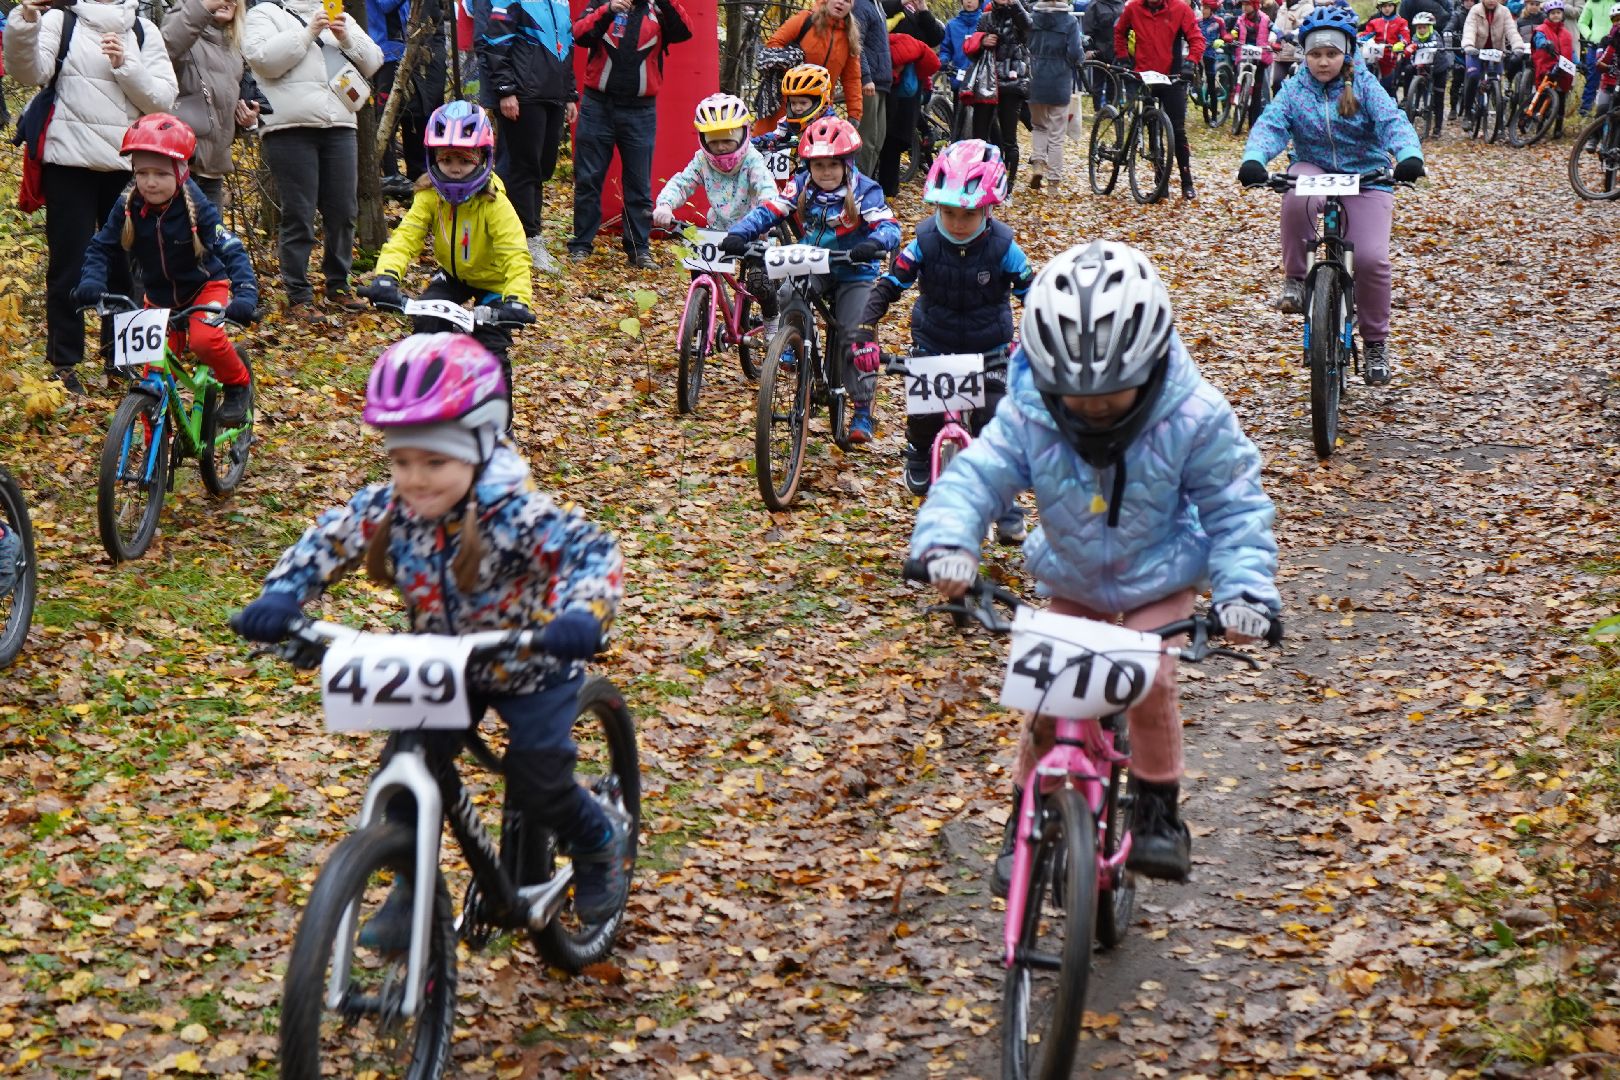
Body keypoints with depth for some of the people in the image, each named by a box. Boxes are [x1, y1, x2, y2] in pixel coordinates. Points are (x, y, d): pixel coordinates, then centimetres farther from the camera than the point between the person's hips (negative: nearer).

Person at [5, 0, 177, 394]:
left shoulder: (143, 32, 9)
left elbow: (164, 99, 1)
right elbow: (31, 72, -13)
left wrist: (125, 65, -13)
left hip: (127, 164, 3)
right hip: (70, 160, -3)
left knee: (125, 263, 8)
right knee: (69, 263, 0)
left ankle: (119, 358, 21)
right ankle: (63, 363, 9)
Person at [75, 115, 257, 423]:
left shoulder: (197, 208, -23)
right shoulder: (128, 207, -14)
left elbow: (232, 251, -27)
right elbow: (102, 248, -6)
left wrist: (245, 294, -43)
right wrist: (91, 282, -26)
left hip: (205, 286, -3)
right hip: (160, 295, 3)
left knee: (205, 339, -32)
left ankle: (237, 384, -2)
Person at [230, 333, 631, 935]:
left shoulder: (517, 514, -31)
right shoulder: (384, 511, -17)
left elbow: (593, 550, -36)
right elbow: (324, 543, -5)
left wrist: (582, 614, -55)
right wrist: (279, 598, -22)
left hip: (533, 668, -4)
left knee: (538, 786, -10)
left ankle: (602, 845, 23)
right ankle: (412, 890, 10)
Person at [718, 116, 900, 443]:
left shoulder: (864, 191, -14)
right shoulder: (802, 186, -5)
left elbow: (889, 226, -24)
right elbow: (768, 210, -12)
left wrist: (873, 244, -48)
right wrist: (738, 234, -30)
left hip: (853, 272, -2)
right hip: (812, 266, 3)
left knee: (856, 339, -12)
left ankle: (863, 412, 0)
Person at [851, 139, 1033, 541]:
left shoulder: (1002, 247, -16)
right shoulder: (925, 242, -14)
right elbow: (887, 287, -10)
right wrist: (865, 334, -22)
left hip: (988, 350, -1)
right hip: (933, 344, 1)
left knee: (995, 423, -11)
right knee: (924, 414, -7)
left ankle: (1005, 508, 3)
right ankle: (919, 465, 30)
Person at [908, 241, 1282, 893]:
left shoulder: (1192, 417, -25)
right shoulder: (1027, 416, -21)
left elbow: (1235, 506, -18)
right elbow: (974, 476, -22)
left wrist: (1246, 589, -30)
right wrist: (946, 543, -43)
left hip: (1160, 580, -2)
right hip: (1071, 580, 2)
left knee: (1149, 684, -21)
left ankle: (1159, 813, 1)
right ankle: (1023, 824, 13)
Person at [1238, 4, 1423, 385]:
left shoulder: (1364, 86, -4)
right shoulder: (1294, 89, 0)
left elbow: (1392, 121, -18)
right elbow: (1270, 124, -15)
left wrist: (1409, 155, -40)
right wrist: (1253, 159, -38)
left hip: (1365, 179, -1)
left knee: (1371, 258, -18)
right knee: (1296, 196, -37)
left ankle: (1375, 343, 5)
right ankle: (1296, 279, -17)